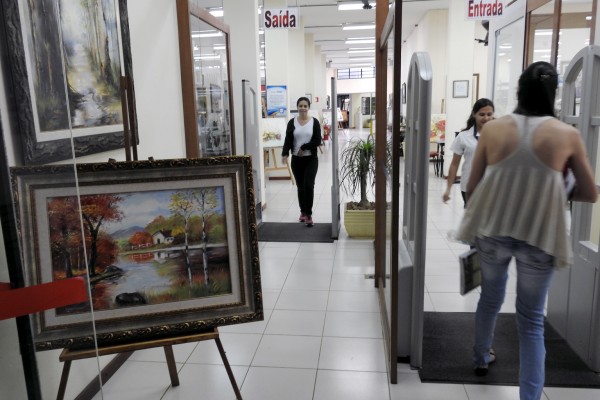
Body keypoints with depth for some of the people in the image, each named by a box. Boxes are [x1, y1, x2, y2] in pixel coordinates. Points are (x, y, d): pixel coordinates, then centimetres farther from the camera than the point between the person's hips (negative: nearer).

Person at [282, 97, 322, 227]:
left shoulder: (314, 122, -2)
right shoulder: (292, 122, 2)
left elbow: (318, 141, -7)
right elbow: (288, 140, -4)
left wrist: (304, 147, -16)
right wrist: (285, 154, -20)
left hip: (311, 159, -2)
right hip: (296, 159, 2)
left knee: (308, 185, -12)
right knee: (300, 187, 11)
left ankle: (308, 214, -5)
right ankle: (303, 212, 25)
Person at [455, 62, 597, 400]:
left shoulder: (493, 129, -3)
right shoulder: (568, 135, -5)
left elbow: (473, 186, 1)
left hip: (492, 230, 2)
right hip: (540, 235, -2)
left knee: (491, 297, 24)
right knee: (532, 319, 9)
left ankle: (482, 358, 45)